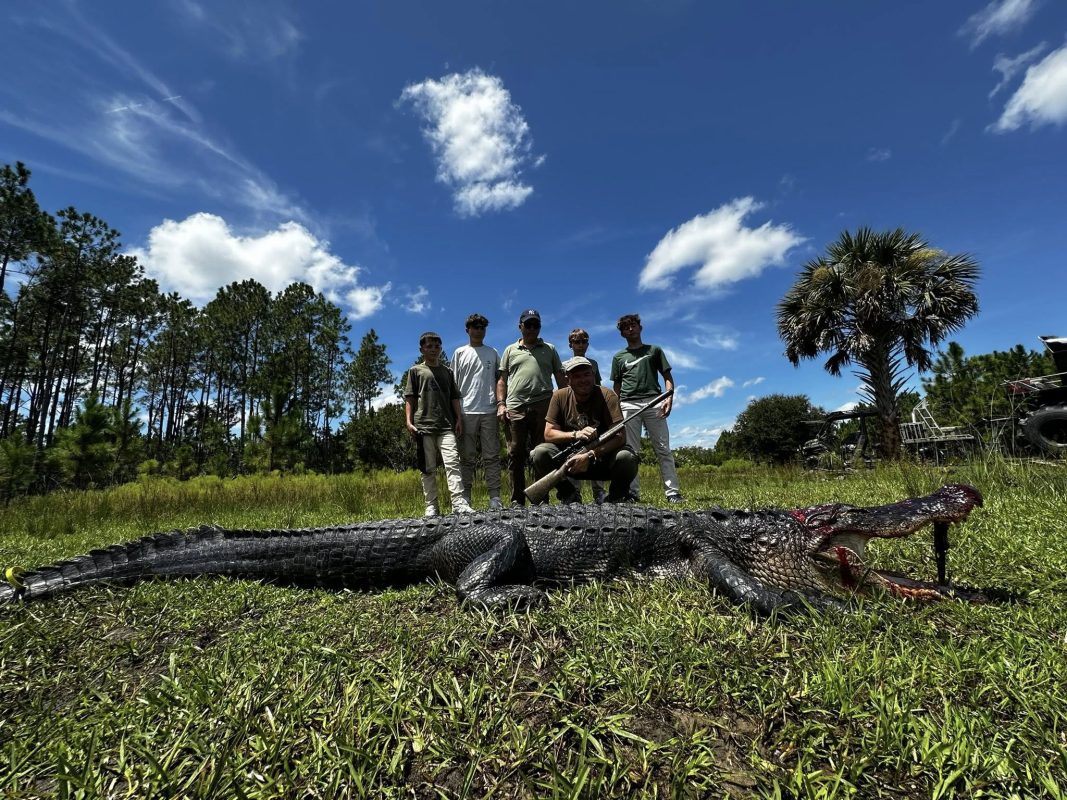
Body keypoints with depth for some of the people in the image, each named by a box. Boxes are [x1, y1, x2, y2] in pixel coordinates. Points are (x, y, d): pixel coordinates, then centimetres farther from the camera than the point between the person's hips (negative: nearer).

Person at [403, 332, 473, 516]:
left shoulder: (447, 371, 18)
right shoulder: (416, 371, 11)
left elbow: (454, 397, 17)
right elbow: (409, 398, 6)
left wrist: (459, 419, 6)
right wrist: (409, 421, -4)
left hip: (446, 426, 1)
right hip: (424, 425, -1)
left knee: (452, 462, -12)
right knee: (428, 468, 2)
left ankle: (458, 503, -17)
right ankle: (431, 506, 7)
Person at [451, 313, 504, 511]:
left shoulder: (493, 353, 15)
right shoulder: (460, 353, 12)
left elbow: (500, 381, 13)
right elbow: (454, 383, 10)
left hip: (489, 411, 1)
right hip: (466, 411, 0)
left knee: (491, 456, -1)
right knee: (467, 457, 2)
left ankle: (495, 497, -1)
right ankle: (465, 498, 5)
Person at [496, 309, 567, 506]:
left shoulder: (549, 349, 18)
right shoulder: (510, 350, 19)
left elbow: (561, 378, 15)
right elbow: (502, 380, 15)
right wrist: (501, 404, 2)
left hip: (543, 406, 0)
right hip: (515, 408, 1)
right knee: (516, 455, -1)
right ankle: (517, 501, 6)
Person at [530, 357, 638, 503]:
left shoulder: (607, 396, -11)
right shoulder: (559, 397, -4)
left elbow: (620, 436, -20)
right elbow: (548, 433, -8)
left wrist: (590, 455, -32)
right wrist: (575, 435, -27)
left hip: (603, 458, -2)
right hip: (570, 458, 2)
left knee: (626, 457, -33)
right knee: (539, 453, -24)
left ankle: (616, 498, 0)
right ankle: (570, 496, 0)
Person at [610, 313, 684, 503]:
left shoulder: (654, 350, 18)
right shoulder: (619, 357, 20)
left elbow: (667, 377, 12)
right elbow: (616, 386, 20)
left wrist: (669, 398, -5)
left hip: (654, 402, -1)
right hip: (628, 405, 1)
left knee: (663, 450, -4)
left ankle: (673, 492, -4)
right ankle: (633, 493, 1)